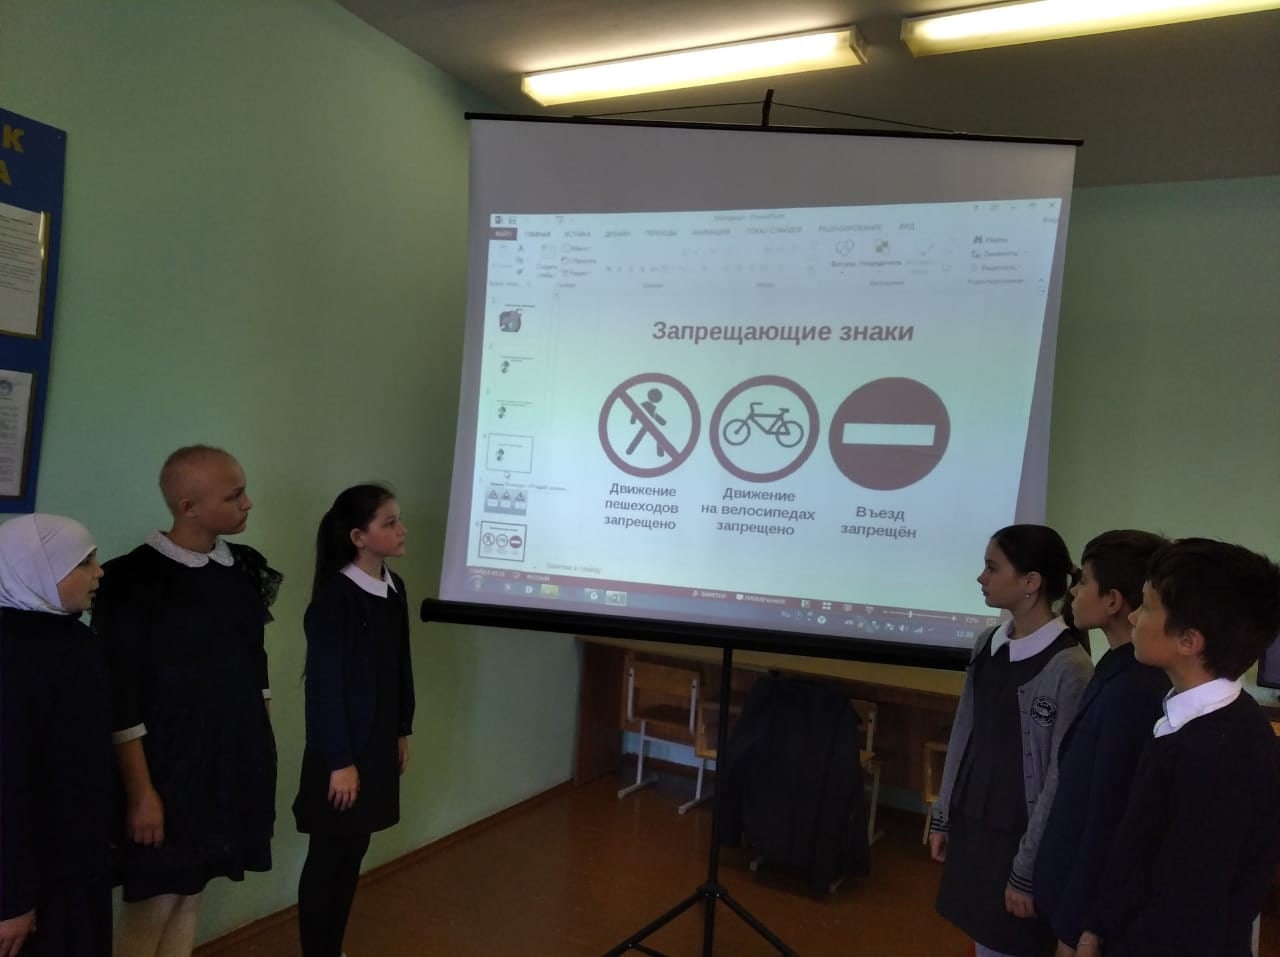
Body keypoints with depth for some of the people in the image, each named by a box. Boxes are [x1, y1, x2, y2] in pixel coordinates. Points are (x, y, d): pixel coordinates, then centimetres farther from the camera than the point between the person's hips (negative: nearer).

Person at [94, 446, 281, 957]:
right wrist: (140, 789, -13)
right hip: (167, 766, -5)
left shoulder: (247, 565, 3)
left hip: (236, 761, 6)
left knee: (191, 894, 16)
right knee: (153, 904, 6)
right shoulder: (133, 578, -16)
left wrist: (260, 747, 13)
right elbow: (120, 699, -14)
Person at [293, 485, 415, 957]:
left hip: (380, 742, 7)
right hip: (342, 748, -7)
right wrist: (339, 761, -16)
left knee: (354, 852, 17)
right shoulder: (334, 597, -19)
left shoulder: (393, 587, 4)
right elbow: (324, 685, -18)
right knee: (328, 857, 7)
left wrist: (402, 731, 15)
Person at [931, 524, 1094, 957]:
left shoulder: (1069, 667, -19)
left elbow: (1062, 779, -16)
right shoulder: (987, 644, 1)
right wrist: (944, 817, 12)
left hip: (1017, 836, -6)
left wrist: (1027, 871, -12)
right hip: (972, 823, 6)